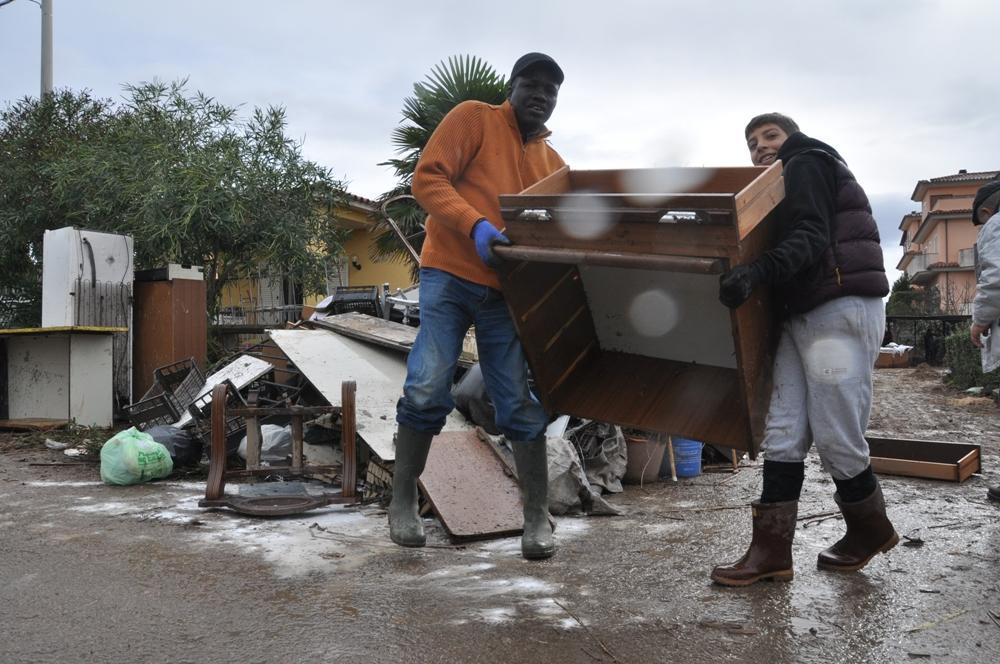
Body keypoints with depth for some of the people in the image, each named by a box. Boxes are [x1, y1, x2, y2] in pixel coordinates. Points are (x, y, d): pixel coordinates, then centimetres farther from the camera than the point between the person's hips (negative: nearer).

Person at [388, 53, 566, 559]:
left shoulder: (553, 164, 19)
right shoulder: (473, 118, 3)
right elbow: (427, 179, -7)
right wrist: (475, 225, -22)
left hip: (508, 291, 4)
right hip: (450, 275, -4)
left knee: (520, 403, 1)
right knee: (427, 388, -11)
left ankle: (537, 515, 8)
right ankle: (403, 500, 7)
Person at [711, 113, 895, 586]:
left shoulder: (806, 163, -1)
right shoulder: (784, 185, 28)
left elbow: (810, 237, -18)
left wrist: (756, 272, -33)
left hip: (840, 312, -9)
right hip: (801, 314, 9)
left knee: (835, 437, -5)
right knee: (783, 434, -1)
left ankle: (871, 529, 18)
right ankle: (771, 550, -1)